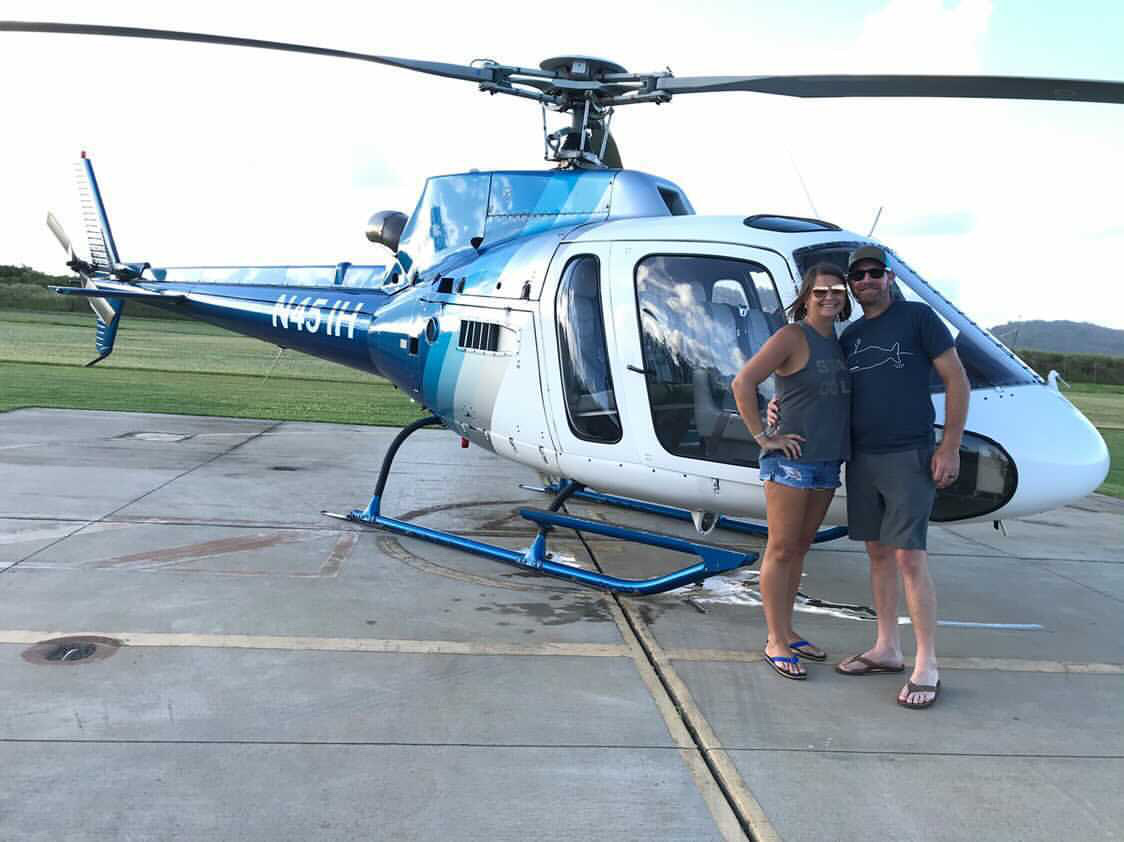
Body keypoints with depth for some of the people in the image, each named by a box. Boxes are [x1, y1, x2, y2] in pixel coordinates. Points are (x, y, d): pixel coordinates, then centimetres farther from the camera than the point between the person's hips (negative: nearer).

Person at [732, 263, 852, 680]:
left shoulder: (838, 342, 13)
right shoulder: (792, 337, -11)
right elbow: (742, 384, -19)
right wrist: (763, 438, -18)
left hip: (827, 462, 8)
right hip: (790, 461, -8)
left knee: (799, 548, 14)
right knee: (781, 550, -1)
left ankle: (787, 632, 25)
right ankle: (775, 642, 8)